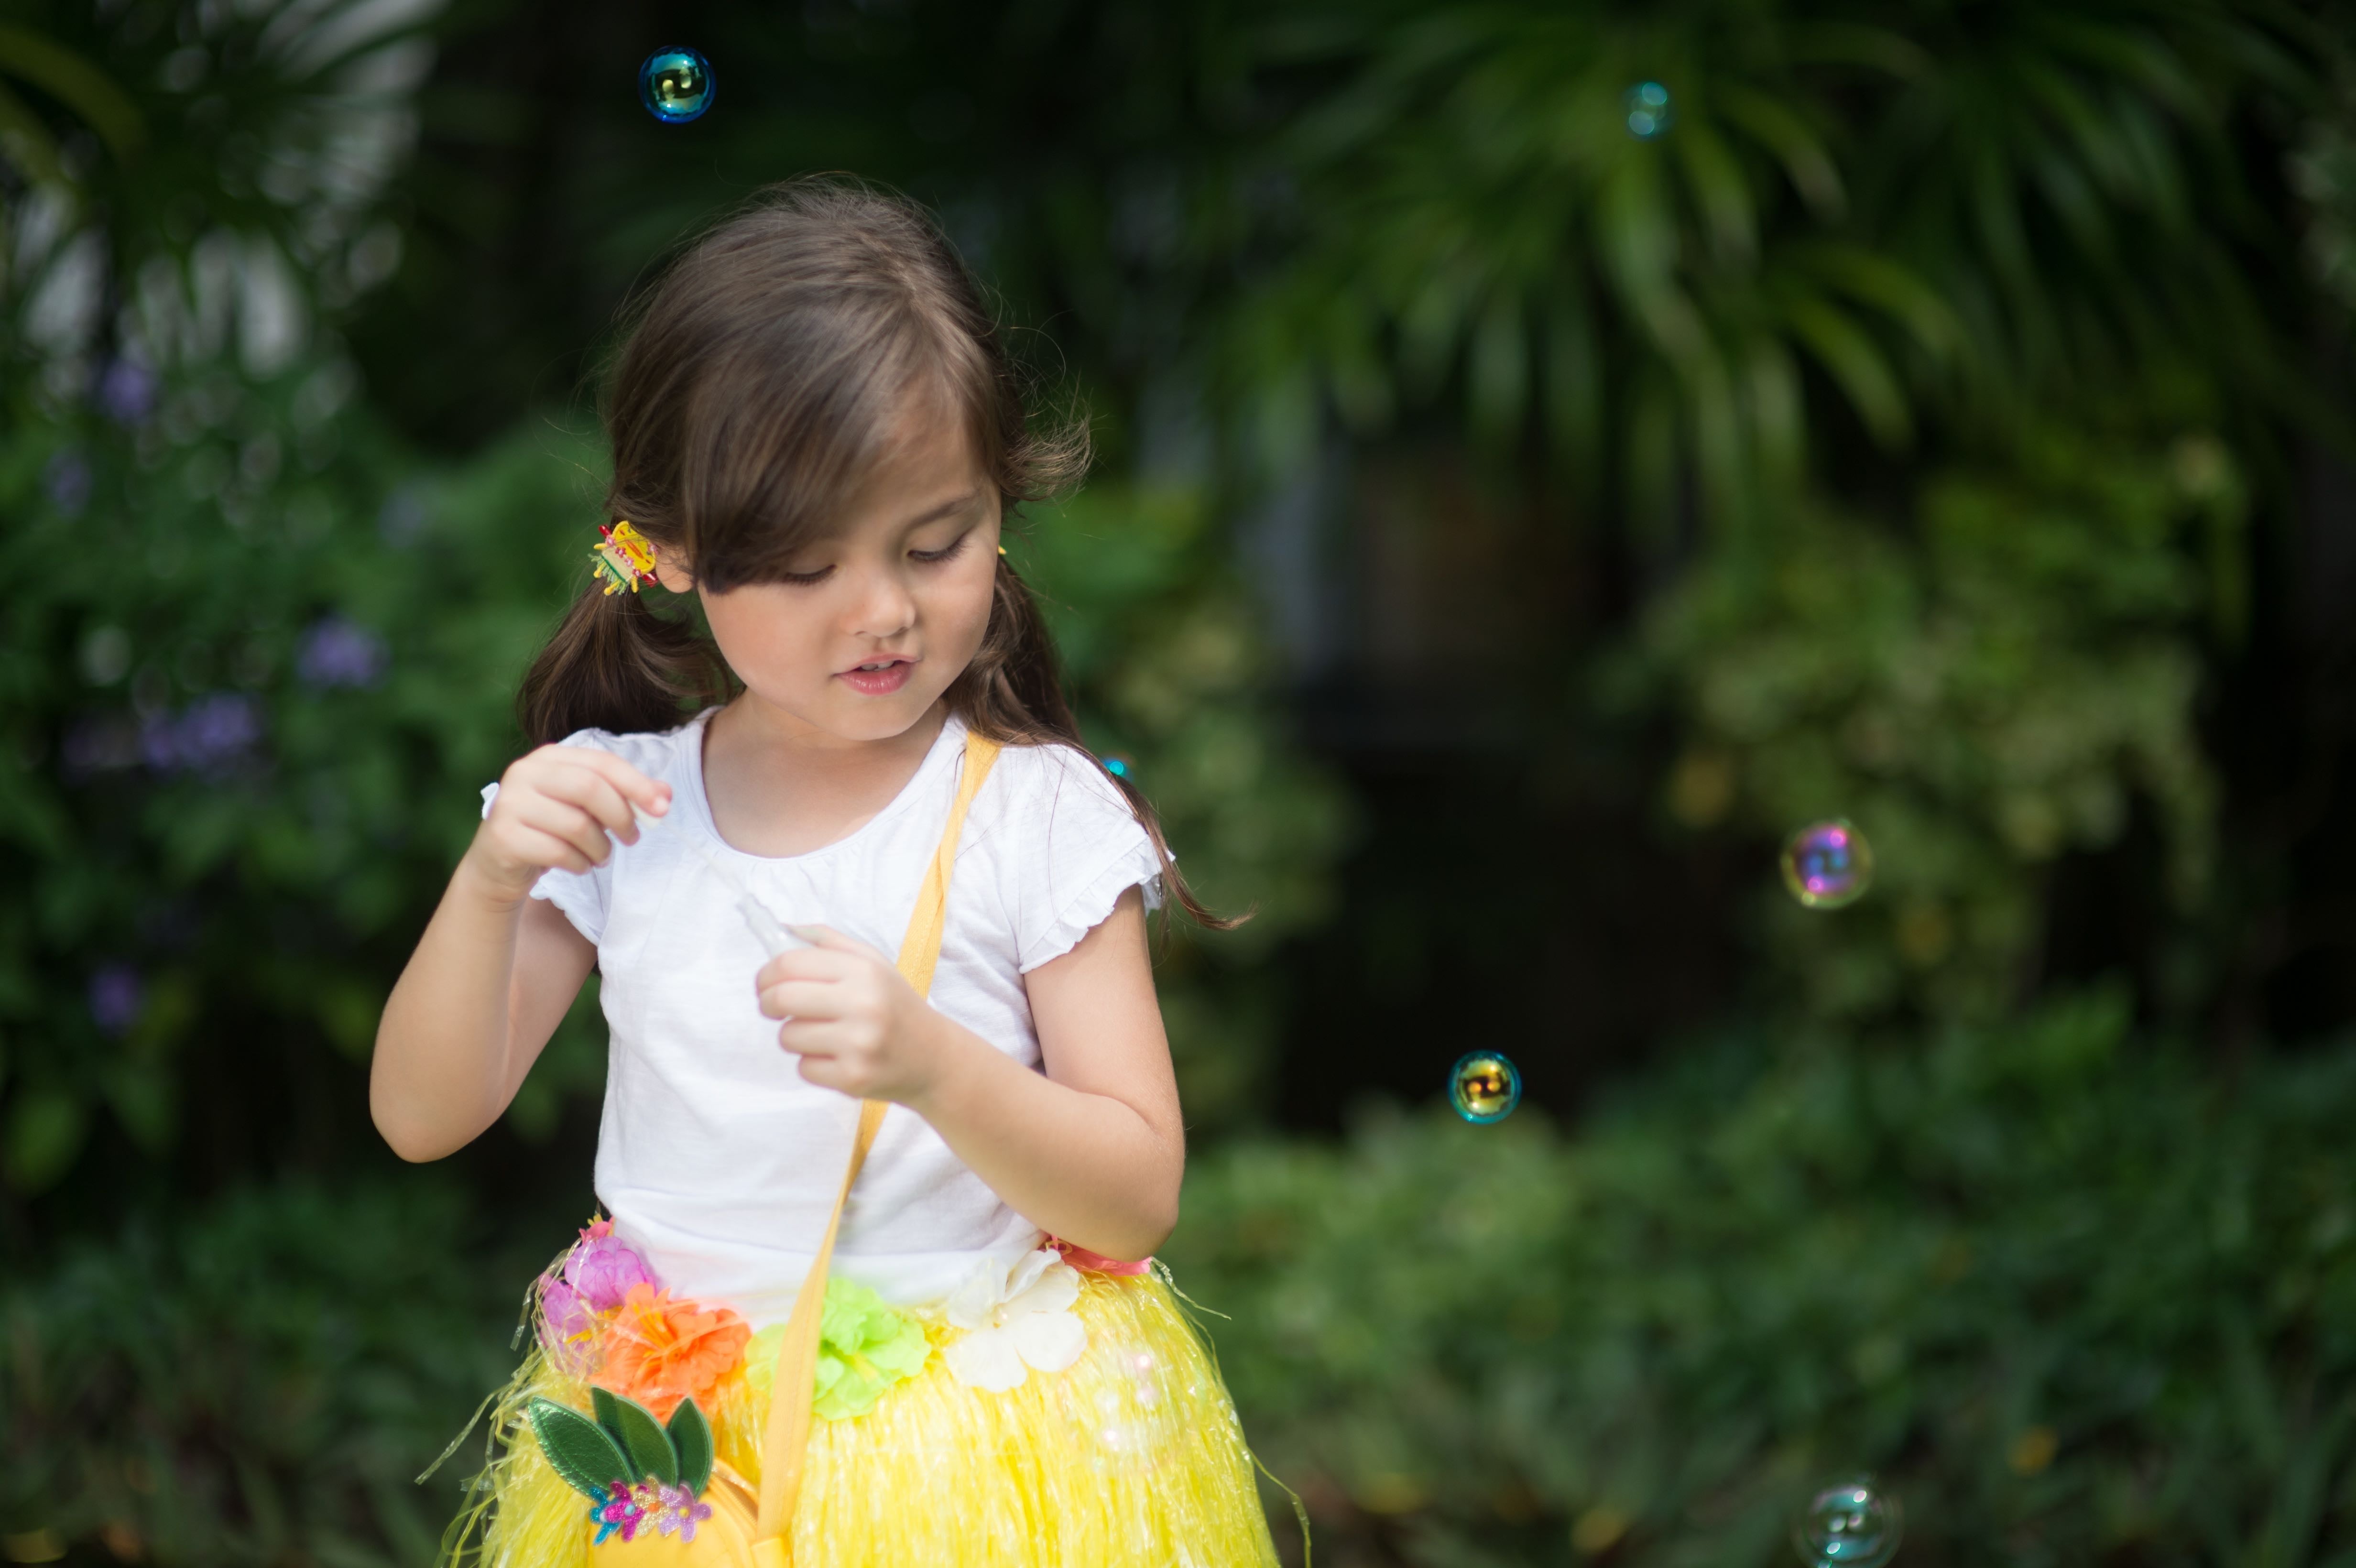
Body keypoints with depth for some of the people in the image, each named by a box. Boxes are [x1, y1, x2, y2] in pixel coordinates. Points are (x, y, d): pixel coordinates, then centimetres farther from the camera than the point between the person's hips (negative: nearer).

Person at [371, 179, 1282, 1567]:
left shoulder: (1040, 817, -10)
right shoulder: (615, 807, -3)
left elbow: (1140, 1193, -13)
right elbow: (423, 1119, -3)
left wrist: (929, 1063, -30)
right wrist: (489, 886, -20)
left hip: (985, 1453, -2)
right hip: (672, 1456, 2)